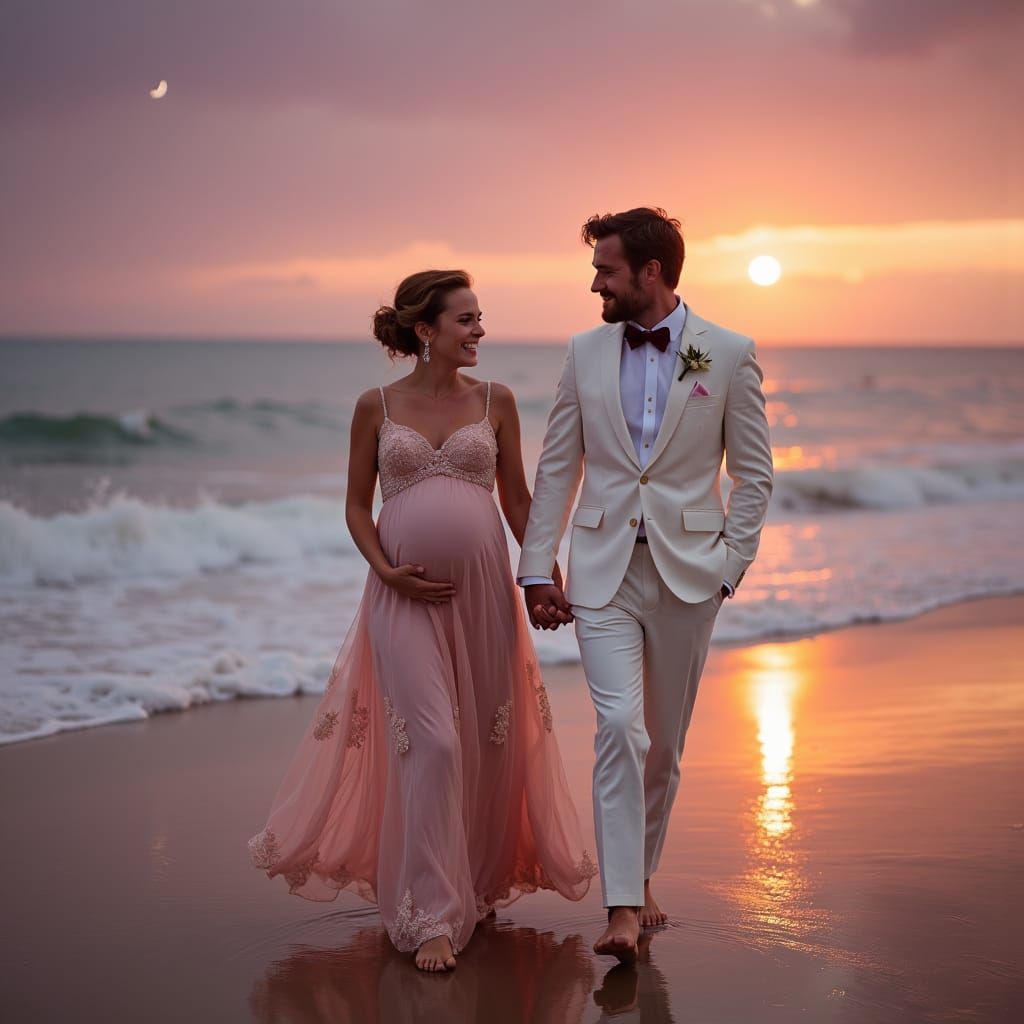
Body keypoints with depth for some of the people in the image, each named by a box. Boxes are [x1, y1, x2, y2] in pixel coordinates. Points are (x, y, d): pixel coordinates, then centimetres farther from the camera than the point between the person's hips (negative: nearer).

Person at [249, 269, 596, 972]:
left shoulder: (496, 401, 6)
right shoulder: (377, 406, 3)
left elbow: (517, 499, 11)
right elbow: (358, 504, 7)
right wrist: (386, 570, -9)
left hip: (483, 590, 2)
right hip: (406, 597, -2)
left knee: (487, 743, 9)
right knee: (432, 742, -10)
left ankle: (477, 884, 30)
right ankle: (432, 916, -6)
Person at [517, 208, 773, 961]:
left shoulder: (728, 355, -1)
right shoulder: (586, 353, 5)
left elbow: (754, 473, 3)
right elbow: (557, 468, 8)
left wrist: (730, 566, -3)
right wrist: (537, 567, 4)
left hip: (686, 570, 0)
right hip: (604, 569, 0)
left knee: (664, 741, 10)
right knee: (620, 728, -14)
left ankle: (643, 876, 29)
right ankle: (623, 908, -14)